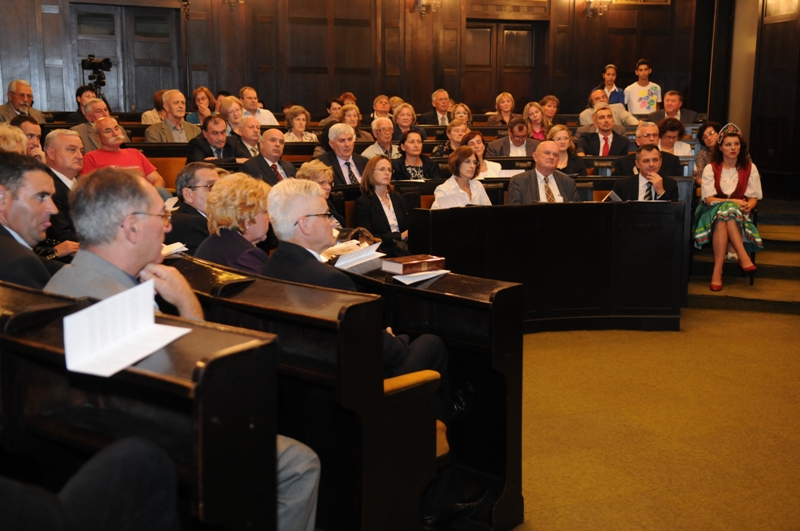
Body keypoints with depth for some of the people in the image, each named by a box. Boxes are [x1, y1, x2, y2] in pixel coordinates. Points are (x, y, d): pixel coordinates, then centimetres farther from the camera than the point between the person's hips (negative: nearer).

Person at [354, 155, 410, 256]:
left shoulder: (397, 197, 21)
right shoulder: (363, 202, 1)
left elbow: (408, 225, 15)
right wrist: (400, 236, -9)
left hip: (404, 247, 6)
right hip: (384, 251, -6)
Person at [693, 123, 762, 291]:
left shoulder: (749, 168, 5)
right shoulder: (711, 168, 1)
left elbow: (753, 198, 3)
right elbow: (709, 199, -7)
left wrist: (747, 206, -21)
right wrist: (733, 202, -20)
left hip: (739, 214, 0)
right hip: (713, 211, 0)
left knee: (723, 220, -36)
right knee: (725, 212, -37)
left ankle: (718, 270, -37)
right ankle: (744, 257, -37)